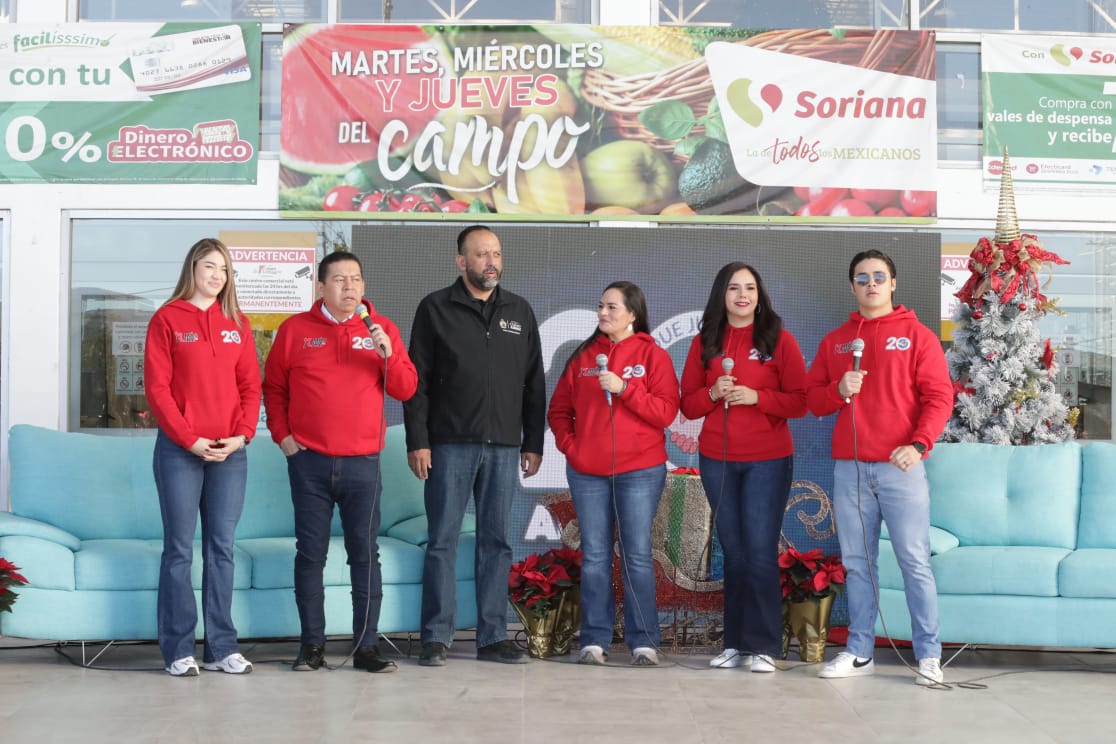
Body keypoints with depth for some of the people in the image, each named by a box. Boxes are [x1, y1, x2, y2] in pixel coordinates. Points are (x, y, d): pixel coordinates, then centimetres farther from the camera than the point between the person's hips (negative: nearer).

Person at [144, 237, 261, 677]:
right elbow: (157, 388, -5)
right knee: (179, 550, -1)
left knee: (221, 549, 5)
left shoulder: (237, 324, 12)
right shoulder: (167, 319, 1)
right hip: (179, 451, -3)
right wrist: (189, 439, -12)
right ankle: (178, 650, 4)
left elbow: (251, 385, 9)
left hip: (231, 452, 4)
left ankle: (221, 648, 10)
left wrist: (242, 435, -6)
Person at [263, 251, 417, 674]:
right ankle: (311, 645, 13)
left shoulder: (381, 329, 6)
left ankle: (366, 645, 8)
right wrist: (281, 434, 2)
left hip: (362, 462, 0)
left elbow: (405, 390, 2)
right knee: (310, 553, 4)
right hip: (309, 461, 0)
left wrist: (388, 353, -13)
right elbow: (273, 387, 12)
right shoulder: (295, 330, 5)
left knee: (365, 554, 1)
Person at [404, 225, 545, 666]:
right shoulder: (435, 309, 3)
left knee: (497, 542, 6)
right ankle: (437, 638, 5)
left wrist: (533, 443, 8)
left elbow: (534, 383, 14)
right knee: (443, 541, -1)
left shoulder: (520, 312, 13)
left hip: (504, 447, 3)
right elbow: (417, 381, -1)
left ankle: (493, 637, 12)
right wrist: (417, 441, -8)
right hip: (449, 445, -3)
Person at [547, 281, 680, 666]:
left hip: (640, 471, -3)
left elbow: (666, 412, -9)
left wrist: (624, 388, -17)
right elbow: (559, 409, 13)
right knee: (594, 557, 5)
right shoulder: (583, 356, 11)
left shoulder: (652, 355, 1)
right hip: (587, 472, 3)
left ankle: (643, 641, 3)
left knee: (637, 556, -1)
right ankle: (594, 640, 9)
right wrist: (568, 444, -2)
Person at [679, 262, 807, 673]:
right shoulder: (705, 342, 7)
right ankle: (735, 643, 15)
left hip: (768, 461, -3)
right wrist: (712, 393, -12)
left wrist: (756, 396, -18)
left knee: (761, 553, -5)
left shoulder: (778, 338, -1)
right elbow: (688, 404, 7)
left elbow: (800, 401, -5)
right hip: (716, 460, 3)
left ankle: (764, 646, 2)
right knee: (733, 553, 8)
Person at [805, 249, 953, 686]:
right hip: (848, 468, 4)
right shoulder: (834, 341, 14)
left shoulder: (917, 335, 4)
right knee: (857, 563, 7)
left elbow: (939, 397, -3)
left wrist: (918, 444, -17)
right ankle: (859, 652, 14)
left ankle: (929, 655, 3)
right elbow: (813, 399, 13)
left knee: (914, 562, -3)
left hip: (901, 468, -3)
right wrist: (839, 390, -9)